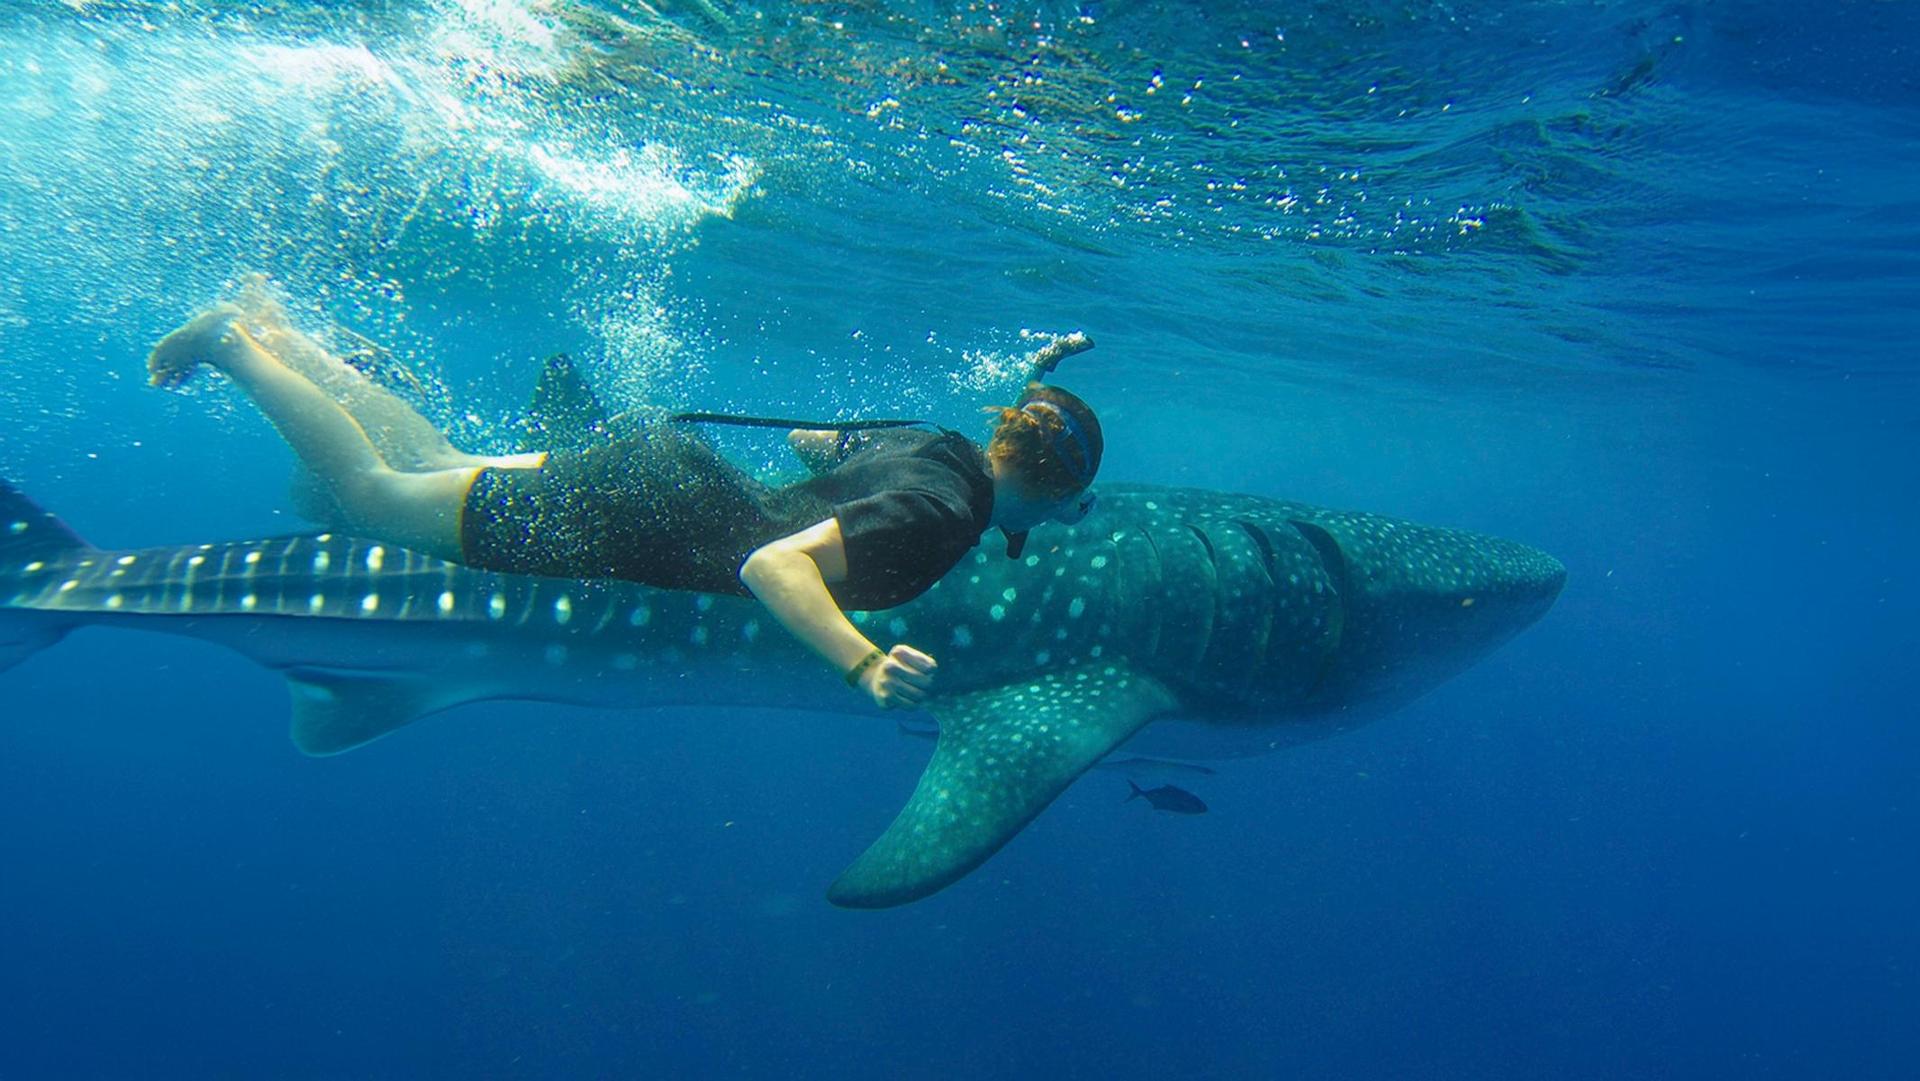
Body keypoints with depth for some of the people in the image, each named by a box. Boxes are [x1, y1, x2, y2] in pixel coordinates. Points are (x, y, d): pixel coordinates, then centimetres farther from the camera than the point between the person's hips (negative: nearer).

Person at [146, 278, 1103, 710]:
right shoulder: (943, 511, -25)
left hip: (671, 465, 8)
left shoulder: (937, 446, 3)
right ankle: (234, 340, 19)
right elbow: (771, 564, -34)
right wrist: (864, 667, -45)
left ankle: (275, 329, 34)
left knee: (436, 462, 25)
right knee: (371, 491, 9)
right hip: (635, 517, -8)